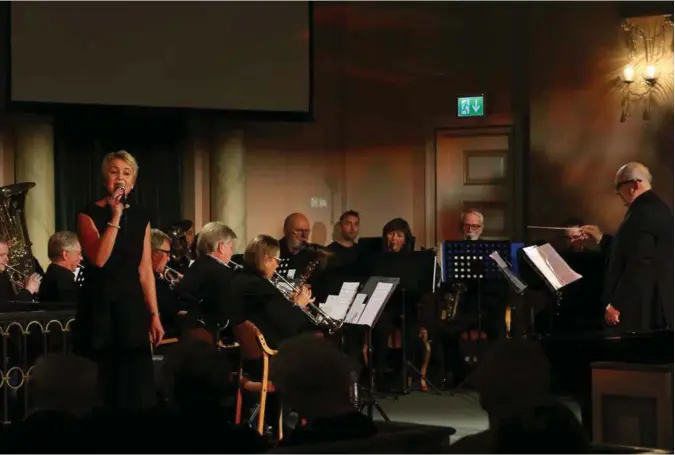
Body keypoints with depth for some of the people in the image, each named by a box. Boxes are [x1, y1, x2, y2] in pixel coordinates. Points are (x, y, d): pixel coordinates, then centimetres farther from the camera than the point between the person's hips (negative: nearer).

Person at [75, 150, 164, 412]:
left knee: (135, 384, 3)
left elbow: (145, 271, 9)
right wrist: (115, 216, -20)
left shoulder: (140, 218, 9)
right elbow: (99, 259, -19)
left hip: (132, 306, 4)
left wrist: (154, 315, 4)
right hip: (100, 306, -4)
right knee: (101, 386, -2)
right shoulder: (89, 215, -4)